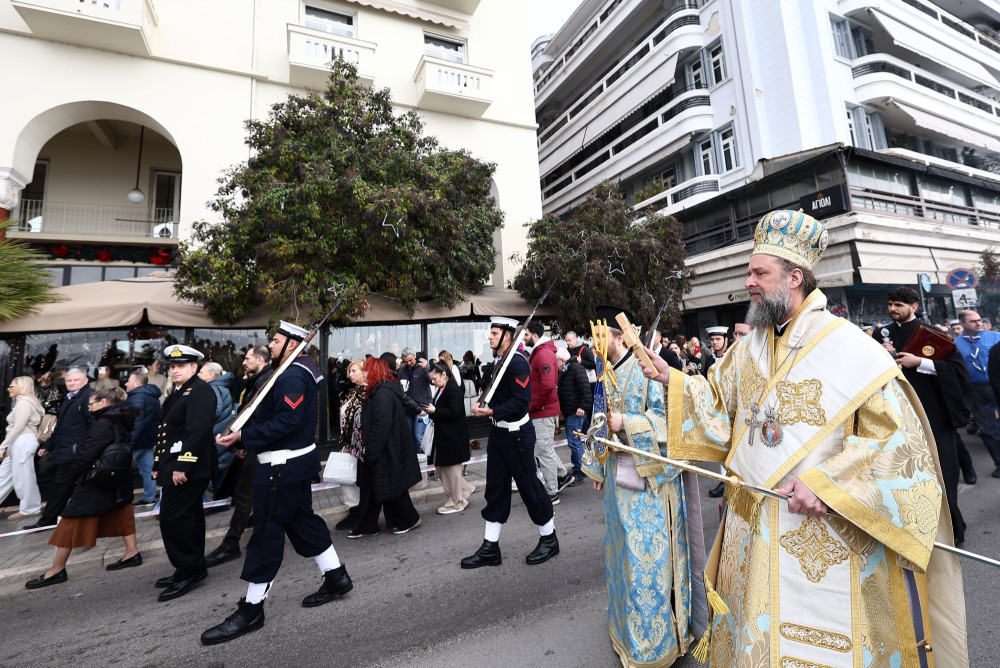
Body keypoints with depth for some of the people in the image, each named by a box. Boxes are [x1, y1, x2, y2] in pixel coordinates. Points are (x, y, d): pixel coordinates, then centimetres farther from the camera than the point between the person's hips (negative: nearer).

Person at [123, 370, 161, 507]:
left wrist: (129, 441, -25)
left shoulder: (137, 397, -16)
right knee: (148, 469, 11)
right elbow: (156, 418, 21)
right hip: (149, 439, 9)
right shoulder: (152, 396, 14)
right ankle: (149, 498, 16)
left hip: (137, 440, -9)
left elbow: (136, 422, -24)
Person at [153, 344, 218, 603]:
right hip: (175, 466, 10)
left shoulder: (200, 390, -14)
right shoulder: (177, 393, 18)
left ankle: (190, 569, 4)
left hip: (189, 467, -10)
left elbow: (198, 431, -23)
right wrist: (158, 464, 20)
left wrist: (182, 465, -25)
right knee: (188, 516, 15)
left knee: (173, 517, -8)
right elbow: (168, 431, 22)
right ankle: (192, 569, 25)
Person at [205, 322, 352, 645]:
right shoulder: (297, 371, 13)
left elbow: (287, 421, -28)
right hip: (296, 462, 11)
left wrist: (243, 437, -23)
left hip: (283, 467, -11)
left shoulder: (292, 378, -19)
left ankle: (251, 609, 17)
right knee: (302, 519, 18)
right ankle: (336, 576, 30)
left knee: (266, 532, 1)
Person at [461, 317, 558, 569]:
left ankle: (549, 539, 27)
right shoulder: (498, 362, 10)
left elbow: (521, 402, -24)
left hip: (517, 434, -9)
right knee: (495, 490, 13)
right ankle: (490, 548, 26)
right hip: (499, 432, 9)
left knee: (529, 486, 6)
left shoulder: (518, 363, -18)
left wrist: (492, 411, -27)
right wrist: (483, 406, 2)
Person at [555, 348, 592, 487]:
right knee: (573, 441, 15)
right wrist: (562, 410, 21)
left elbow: (585, 388, -20)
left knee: (574, 441, -9)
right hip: (568, 412, 10)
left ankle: (578, 473, 0)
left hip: (576, 412, -10)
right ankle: (580, 469, 26)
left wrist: (583, 406, -24)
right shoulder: (563, 372, 18)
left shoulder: (576, 368, -11)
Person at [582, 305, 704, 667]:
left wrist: (627, 424, -26)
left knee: (648, 552, 6)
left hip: (647, 478, -7)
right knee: (625, 547, 20)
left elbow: (667, 417, -19)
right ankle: (629, 624, 41)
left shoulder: (646, 369, -17)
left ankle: (656, 637, 28)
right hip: (619, 476, 7)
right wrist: (598, 468, 18)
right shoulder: (608, 375, 7)